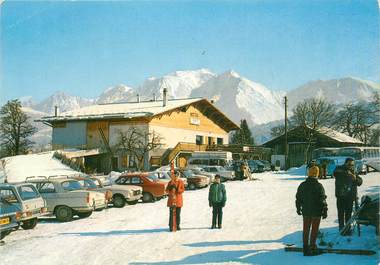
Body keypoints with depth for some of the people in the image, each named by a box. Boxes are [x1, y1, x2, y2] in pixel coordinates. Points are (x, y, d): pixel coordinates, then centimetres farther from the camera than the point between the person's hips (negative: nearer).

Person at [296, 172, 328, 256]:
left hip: (305, 212, 4)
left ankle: (306, 249, 17)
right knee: (314, 230, 5)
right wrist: (325, 211, -4)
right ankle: (312, 247, 6)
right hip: (316, 212, -4)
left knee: (306, 230, 12)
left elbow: (298, 198, 10)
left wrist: (298, 208, 21)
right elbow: (322, 200, -13)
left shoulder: (302, 185, 2)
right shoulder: (319, 186, -14)